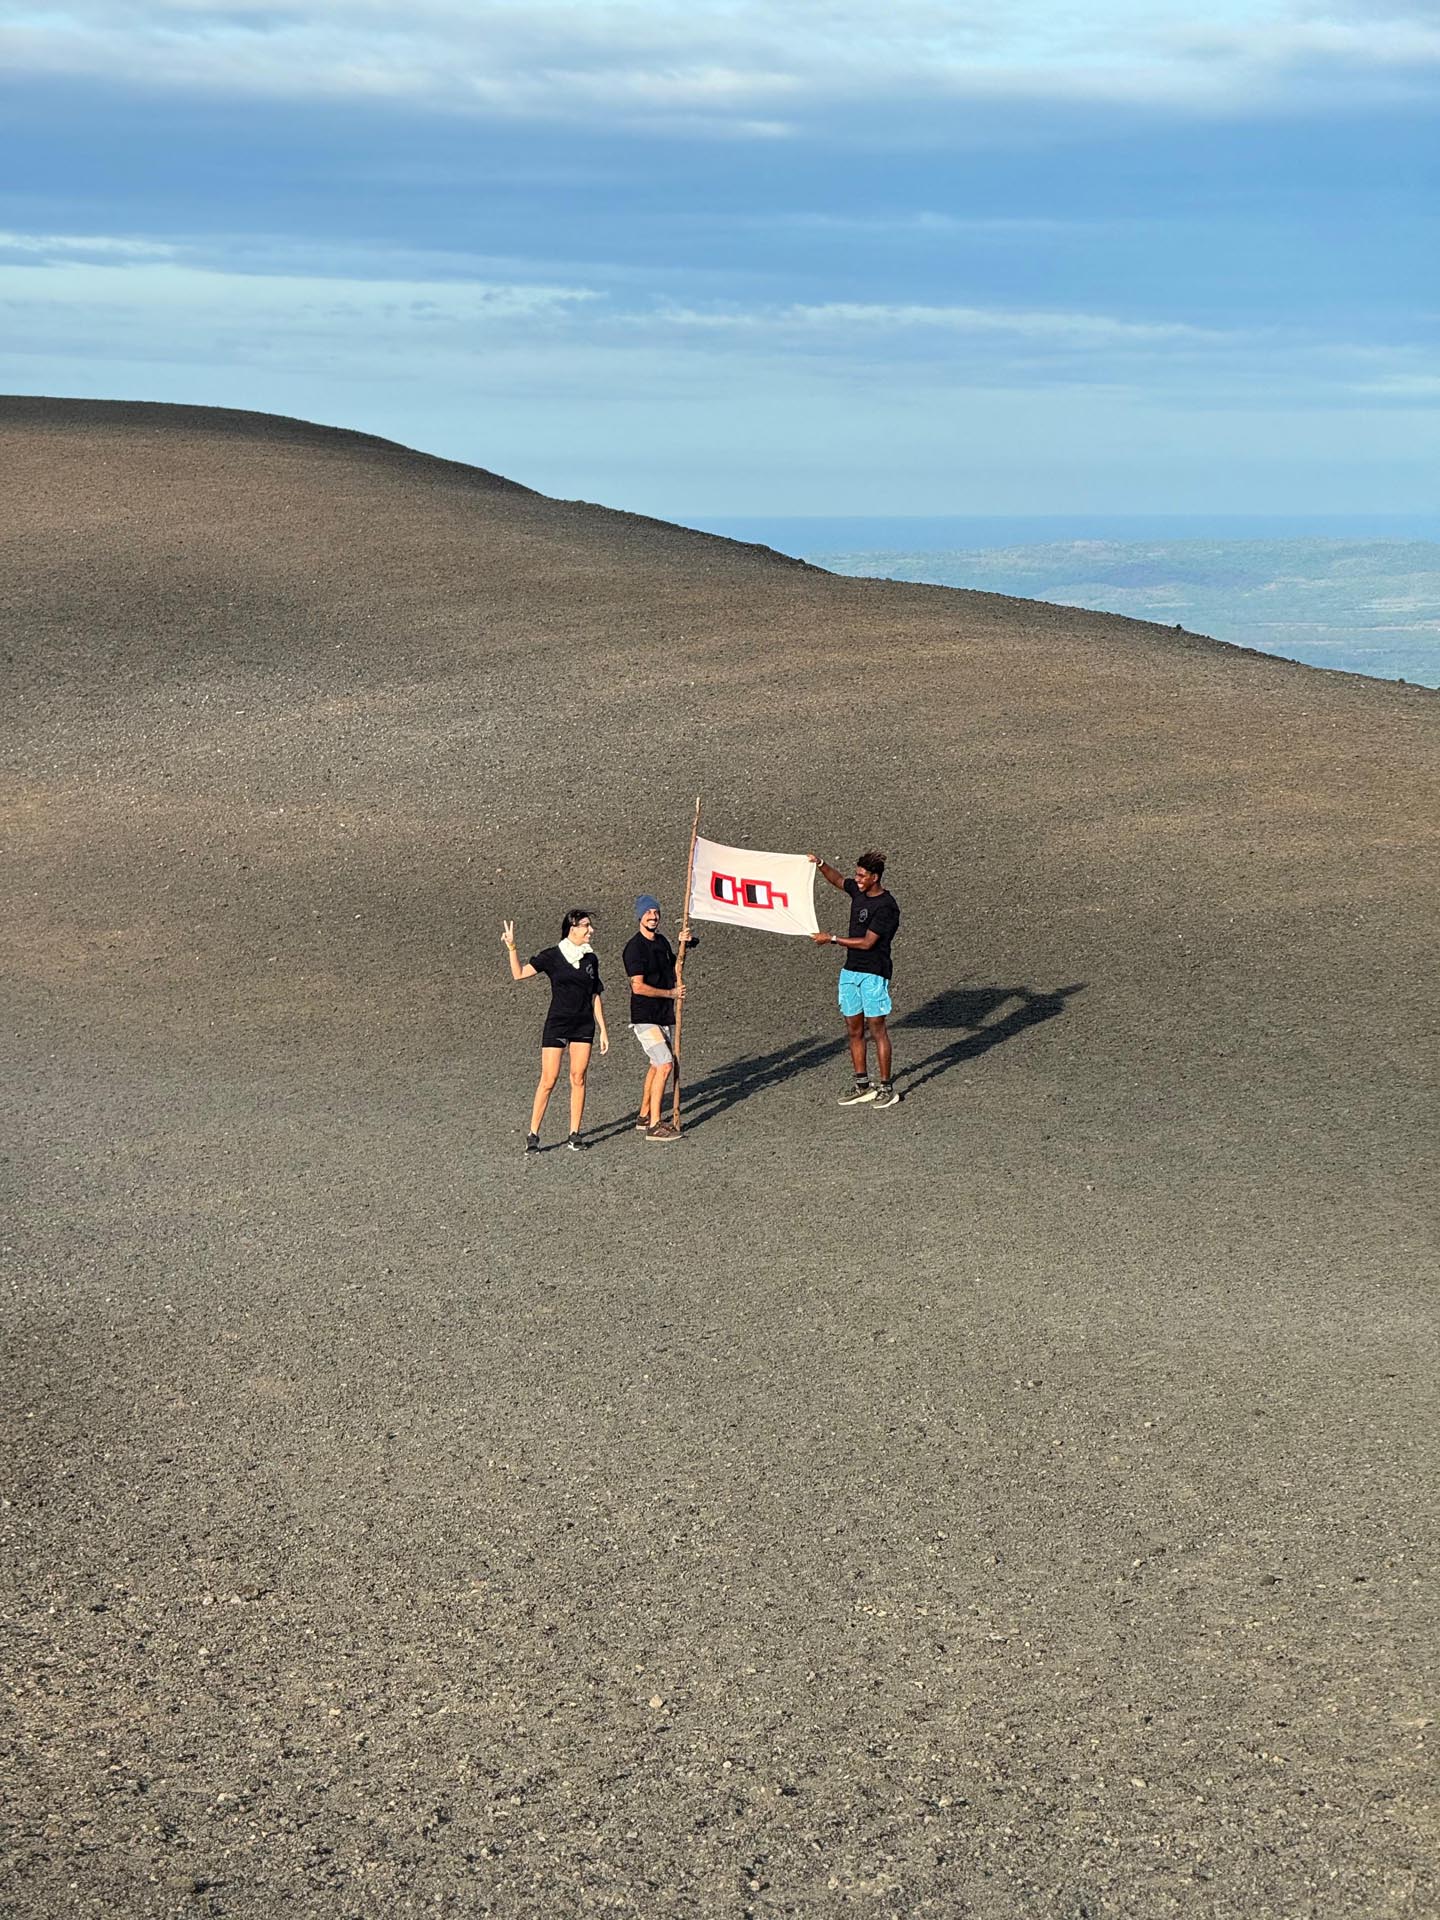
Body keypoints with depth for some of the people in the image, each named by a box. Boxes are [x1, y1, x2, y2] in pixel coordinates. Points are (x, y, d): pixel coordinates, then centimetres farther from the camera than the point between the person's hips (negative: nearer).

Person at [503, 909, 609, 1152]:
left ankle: (574, 1134, 8)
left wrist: (603, 1031, 11)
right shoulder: (552, 957, -3)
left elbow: (596, 997, 13)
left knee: (578, 1078, 1)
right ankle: (533, 1135, 1)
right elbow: (519, 974, -10)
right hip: (556, 1025, -3)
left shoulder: (591, 959, 9)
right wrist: (511, 948, -22)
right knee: (548, 1080, -6)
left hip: (584, 1026, 4)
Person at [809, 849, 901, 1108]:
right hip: (850, 971, 8)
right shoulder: (858, 891, 7)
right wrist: (820, 864, 5)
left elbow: (867, 942, -19)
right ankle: (862, 1086, 16)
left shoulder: (886, 906, -16)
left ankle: (887, 1089, 2)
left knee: (877, 1029, -4)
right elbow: (837, 879, 24)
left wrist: (832, 939, -15)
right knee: (854, 1030, 9)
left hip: (873, 974, -8)